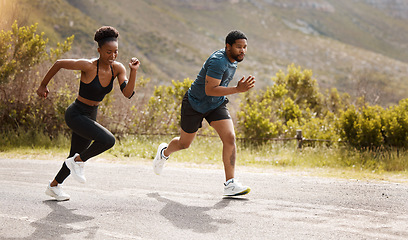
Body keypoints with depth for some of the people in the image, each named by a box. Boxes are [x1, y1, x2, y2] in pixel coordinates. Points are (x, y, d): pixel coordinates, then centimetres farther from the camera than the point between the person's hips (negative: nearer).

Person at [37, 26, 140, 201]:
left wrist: (134, 71, -28)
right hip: (75, 114, -7)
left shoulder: (118, 68, -7)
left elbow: (127, 93, -16)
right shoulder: (88, 66, -23)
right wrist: (43, 86, -4)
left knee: (76, 156, 21)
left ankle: (54, 186, 44)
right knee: (108, 140, -27)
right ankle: (78, 161, -2)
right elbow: (59, 64, -13)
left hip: (90, 116, 7)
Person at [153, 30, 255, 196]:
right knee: (184, 143, 13)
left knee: (230, 138, -15)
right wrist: (238, 89, -42)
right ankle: (164, 152, 49)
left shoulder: (233, 59, -1)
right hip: (195, 104, -6)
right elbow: (210, 90, -37)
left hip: (216, 105, 7)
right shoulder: (218, 61, -30)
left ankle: (230, 184, -14)